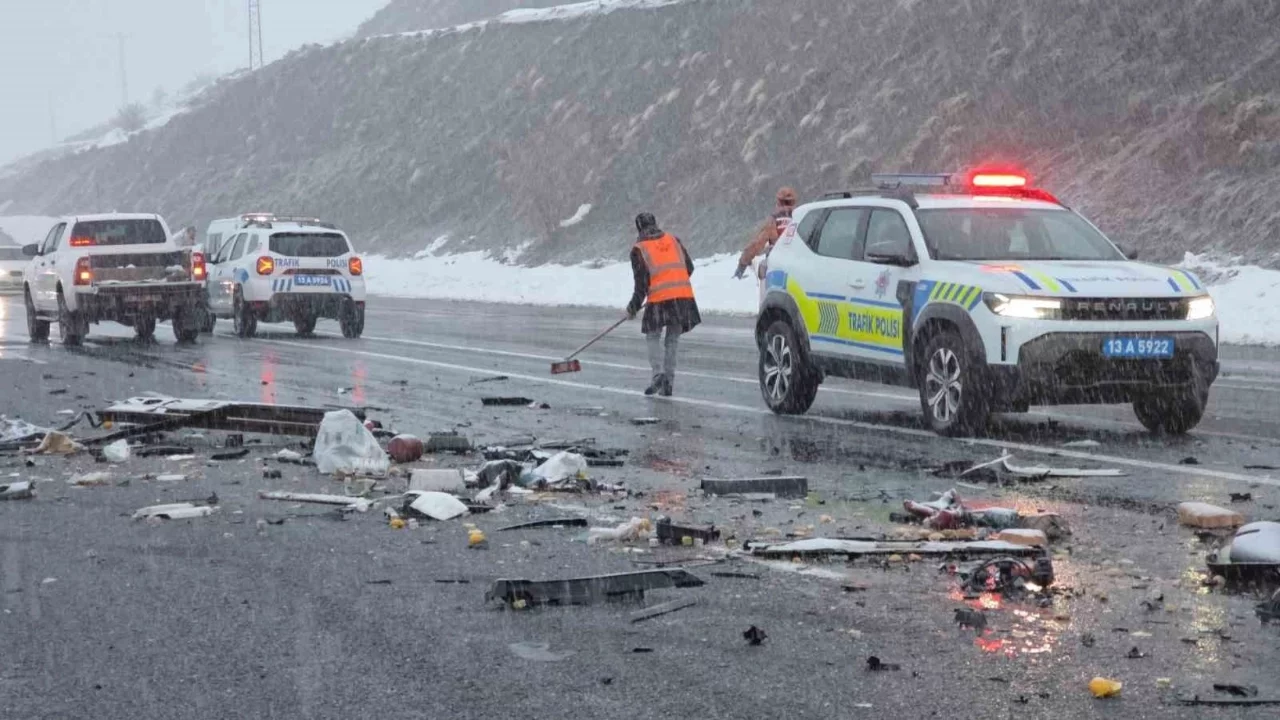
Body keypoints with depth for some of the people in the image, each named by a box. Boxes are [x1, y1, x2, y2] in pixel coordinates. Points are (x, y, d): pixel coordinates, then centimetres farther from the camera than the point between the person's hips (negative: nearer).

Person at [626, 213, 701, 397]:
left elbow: (641, 282, -3)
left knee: (653, 337, 10)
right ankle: (668, 384, 11)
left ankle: (659, 374, -11)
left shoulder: (639, 249, 1)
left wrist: (633, 307, 6)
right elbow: (689, 268, 16)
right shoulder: (673, 240, 13)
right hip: (683, 295, 4)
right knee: (672, 340, 13)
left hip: (659, 298, -4)